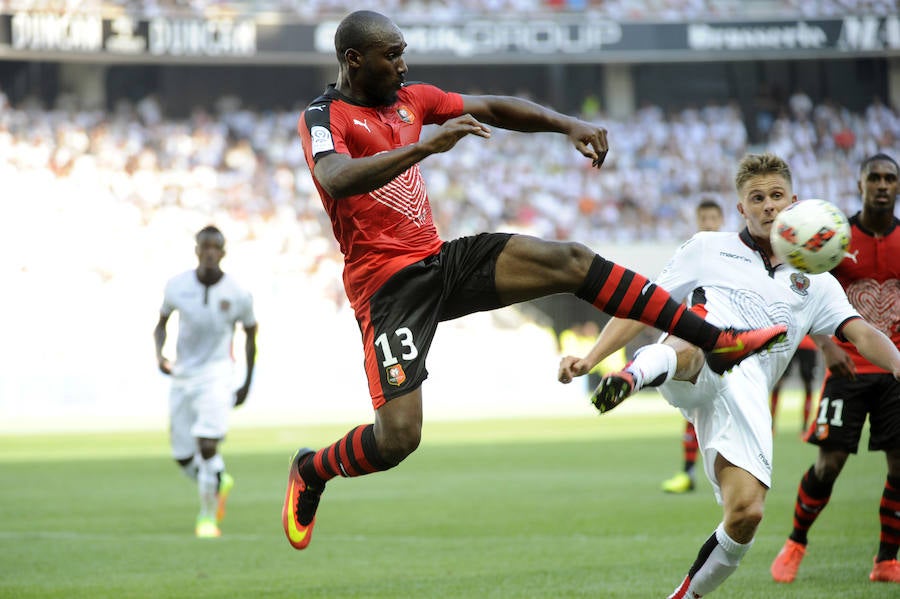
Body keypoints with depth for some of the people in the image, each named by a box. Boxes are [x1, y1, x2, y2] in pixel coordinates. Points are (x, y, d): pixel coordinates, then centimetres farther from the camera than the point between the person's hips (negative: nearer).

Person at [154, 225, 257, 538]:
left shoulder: (238, 294, -9)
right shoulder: (177, 286, -5)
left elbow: (250, 333, 6)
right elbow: (161, 322, 11)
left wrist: (247, 384, 9)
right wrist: (159, 353, -9)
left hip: (216, 374, -3)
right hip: (182, 375, 3)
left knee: (207, 445, -19)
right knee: (183, 456, 6)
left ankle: (208, 515, -3)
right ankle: (219, 483, 38)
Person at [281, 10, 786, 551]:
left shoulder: (409, 98, 11)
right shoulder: (324, 117, -12)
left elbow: (495, 109, 17)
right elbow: (337, 180, -33)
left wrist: (568, 124, 1)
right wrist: (426, 145, -42)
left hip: (440, 259, 7)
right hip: (388, 283, -7)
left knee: (571, 260, -6)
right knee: (398, 438, -15)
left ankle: (715, 341, -3)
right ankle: (310, 471, 17)